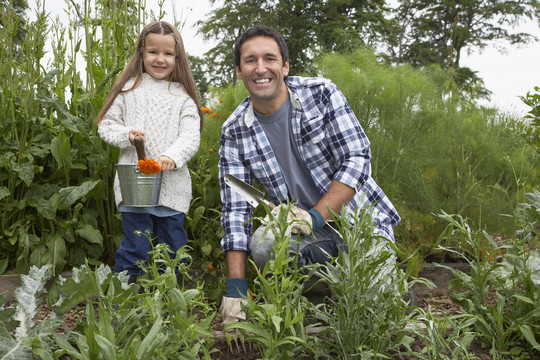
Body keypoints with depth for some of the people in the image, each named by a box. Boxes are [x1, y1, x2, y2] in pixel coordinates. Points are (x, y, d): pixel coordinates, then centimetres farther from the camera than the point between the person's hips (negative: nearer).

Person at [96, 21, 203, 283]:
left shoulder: (183, 96, 6)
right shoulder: (129, 89, 6)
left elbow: (191, 136, -3)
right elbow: (106, 125, 9)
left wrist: (173, 156, -22)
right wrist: (126, 134, -12)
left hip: (172, 185, 1)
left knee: (173, 252, 12)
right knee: (135, 251, 1)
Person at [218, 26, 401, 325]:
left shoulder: (321, 93, -8)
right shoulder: (234, 132, -3)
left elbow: (357, 159, -12)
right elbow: (235, 210, -5)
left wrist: (315, 216, -24)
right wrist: (236, 285, -15)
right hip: (306, 232, 2)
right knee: (262, 245, -30)